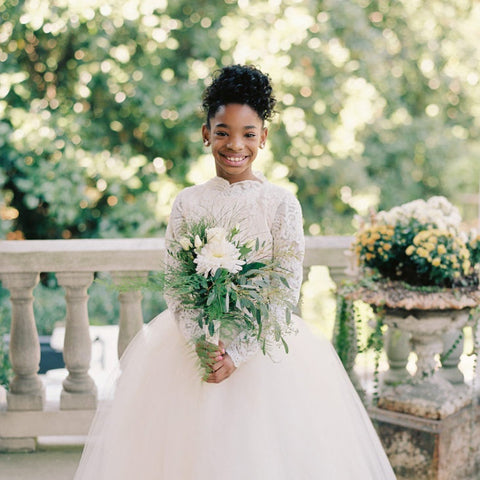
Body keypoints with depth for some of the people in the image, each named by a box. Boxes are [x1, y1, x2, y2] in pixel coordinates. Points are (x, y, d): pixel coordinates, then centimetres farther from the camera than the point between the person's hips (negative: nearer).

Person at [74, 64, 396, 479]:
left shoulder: (281, 204, -5)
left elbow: (287, 290, -8)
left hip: (264, 346, -2)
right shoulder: (188, 203, 1)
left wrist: (237, 353, -16)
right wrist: (201, 344, -16)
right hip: (193, 342, 2)